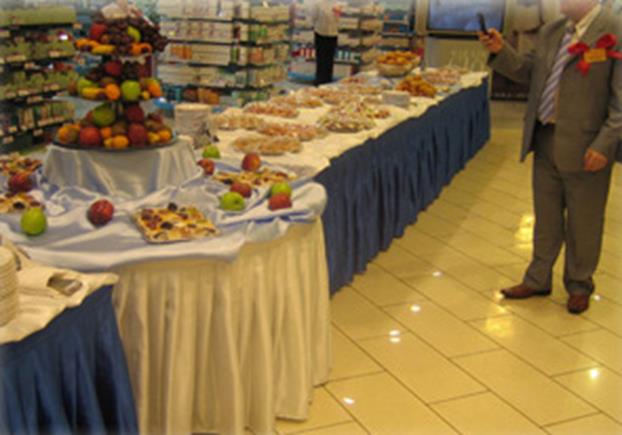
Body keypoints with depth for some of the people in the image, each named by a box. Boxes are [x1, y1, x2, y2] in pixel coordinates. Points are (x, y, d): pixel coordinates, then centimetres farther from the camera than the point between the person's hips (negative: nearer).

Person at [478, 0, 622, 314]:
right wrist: (501, 51, -2)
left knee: (582, 224, 10)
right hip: (545, 141, 6)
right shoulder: (550, 32, 8)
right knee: (546, 219, 18)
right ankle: (538, 280, 33)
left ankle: (579, 286, 29)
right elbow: (528, 73, 15)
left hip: (584, 147, -5)